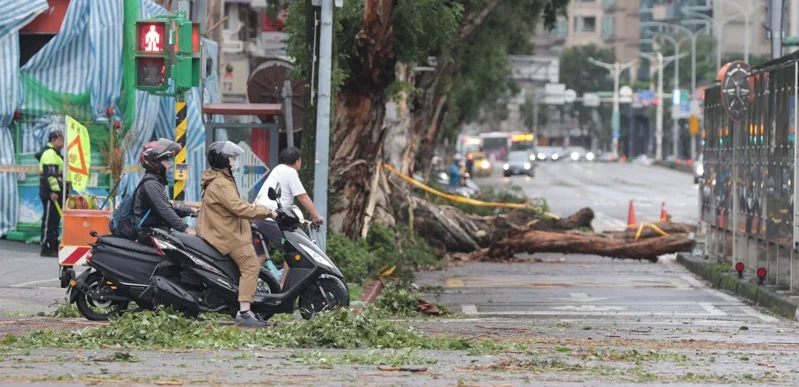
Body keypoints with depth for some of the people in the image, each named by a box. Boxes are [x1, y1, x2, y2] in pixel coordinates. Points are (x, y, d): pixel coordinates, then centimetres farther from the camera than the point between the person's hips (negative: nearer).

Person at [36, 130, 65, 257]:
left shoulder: (55, 153, 21)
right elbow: (50, 173, -22)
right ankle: (46, 248, -8)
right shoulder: (49, 153, -13)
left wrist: (59, 190, 24)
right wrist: (54, 190, -28)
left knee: (55, 220, 12)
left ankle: (54, 246, 17)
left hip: (55, 192, 11)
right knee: (49, 220, -9)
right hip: (50, 193, -11)